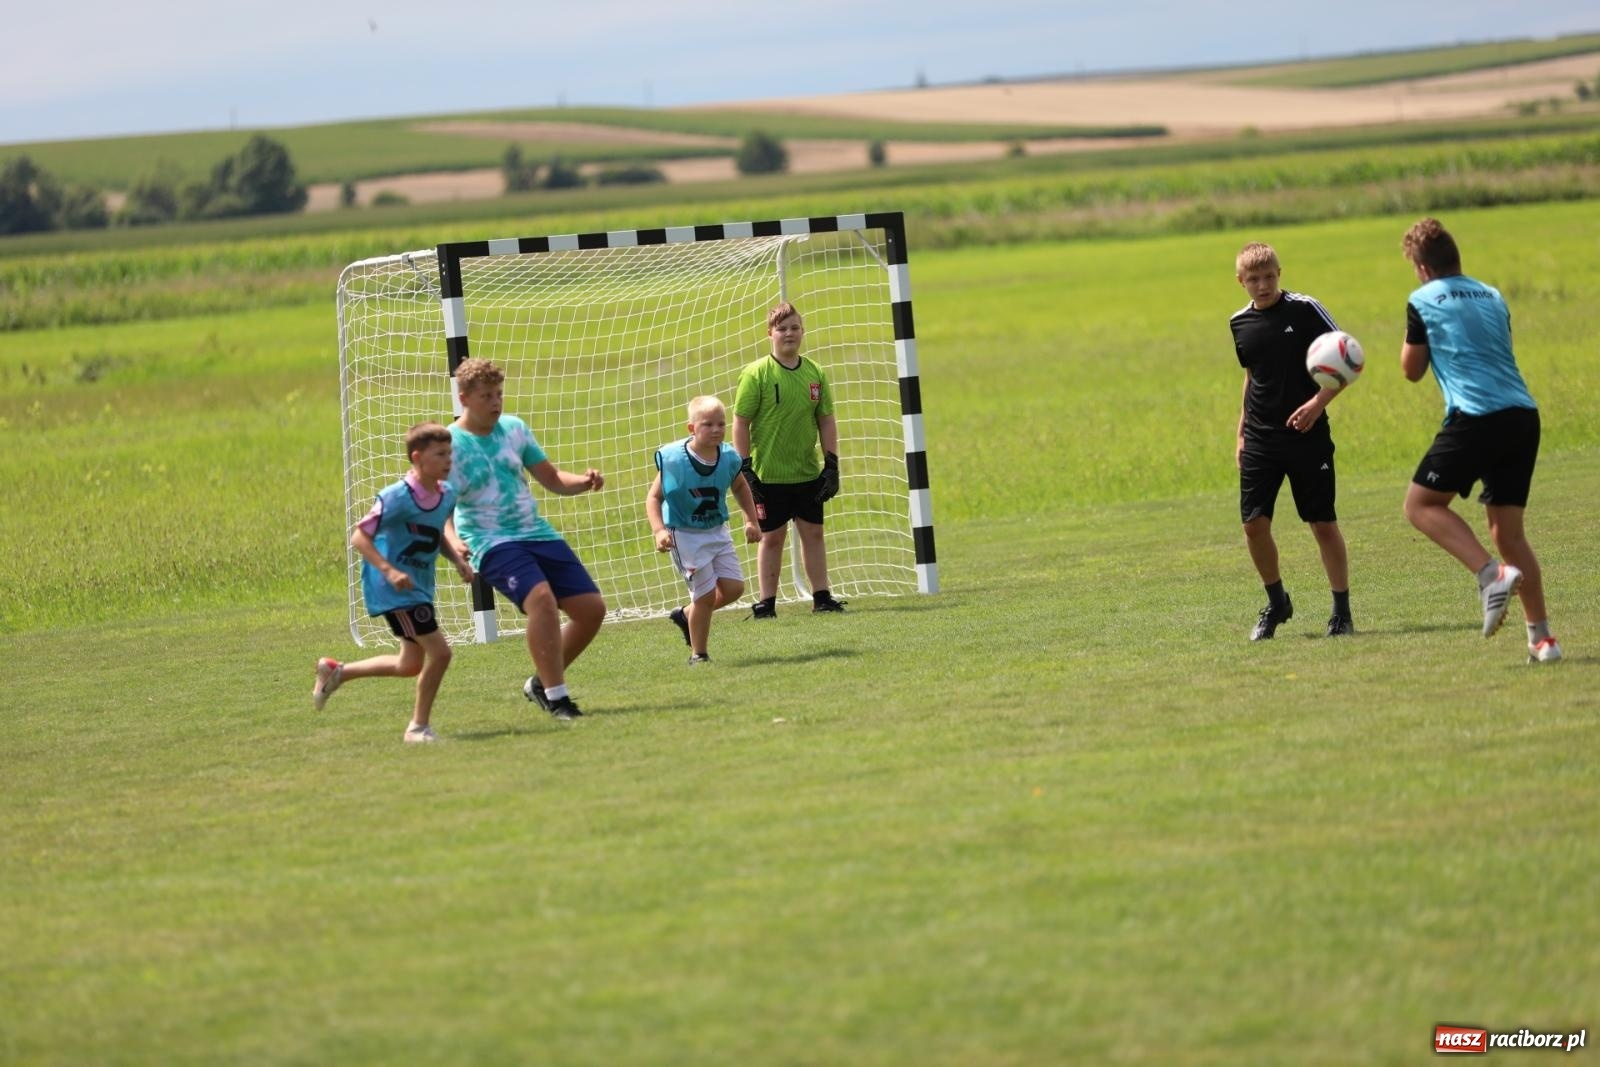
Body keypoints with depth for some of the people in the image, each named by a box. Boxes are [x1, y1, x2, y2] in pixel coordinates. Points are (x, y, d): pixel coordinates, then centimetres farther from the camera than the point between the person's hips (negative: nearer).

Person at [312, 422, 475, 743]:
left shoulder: (447, 495, 2)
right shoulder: (398, 497, -22)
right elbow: (359, 536, -20)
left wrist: (458, 559, 2)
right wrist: (388, 570, -31)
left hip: (420, 587, 9)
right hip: (395, 588, -9)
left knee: (411, 665, 17)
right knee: (439, 651, -14)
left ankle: (336, 671, 34)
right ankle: (419, 726, 2)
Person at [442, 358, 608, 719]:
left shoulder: (514, 429, 9)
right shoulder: (450, 444, -7)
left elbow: (552, 479, 16)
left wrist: (584, 482, -5)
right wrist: (452, 541, -34)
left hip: (538, 533, 6)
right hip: (492, 542, -6)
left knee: (592, 608, -1)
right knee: (541, 598, -31)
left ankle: (541, 682, 17)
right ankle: (556, 698, -24)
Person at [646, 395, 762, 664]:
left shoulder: (728, 458, -6)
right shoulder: (673, 459, -20)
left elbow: (740, 487, 15)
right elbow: (654, 497, -12)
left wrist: (751, 521, 9)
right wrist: (659, 531, -25)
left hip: (717, 531, 5)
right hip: (686, 535, -5)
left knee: (733, 587, 1)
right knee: (706, 593, -6)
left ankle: (687, 615, 26)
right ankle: (698, 655, 11)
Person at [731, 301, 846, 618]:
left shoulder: (814, 373, 4)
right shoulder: (756, 374, -8)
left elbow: (826, 420, 9)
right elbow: (740, 422, -8)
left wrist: (832, 464, 3)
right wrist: (745, 468, -13)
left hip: (808, 473, 4)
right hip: (769, 474, -4)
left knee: (813, 532, 9)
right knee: (771, 537, 2)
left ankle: (821, 596, 17)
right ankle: (766, 602, 9)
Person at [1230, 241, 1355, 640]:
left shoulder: (1305, 310, -8)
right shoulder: (1240, 323, 7)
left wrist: (1318, 402, -18)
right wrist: (1242, 432, 18)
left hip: (1306, 434, -4)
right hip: (1260, 439, 4)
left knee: (1323, 523, -2)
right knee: (1253, 522, -3)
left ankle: (1342, 611, 10)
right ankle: (1276, 603, 17)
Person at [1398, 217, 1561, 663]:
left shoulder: (1423, 302, 2)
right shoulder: (1493, 297, 20)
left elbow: (1412, 370, 11)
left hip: (1475, 419, -6)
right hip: (1523, 414, 6)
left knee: (1421, 504, 7)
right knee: (1508, 530, 12)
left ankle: (1492, 573, -13)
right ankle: (1541, 637, 5)